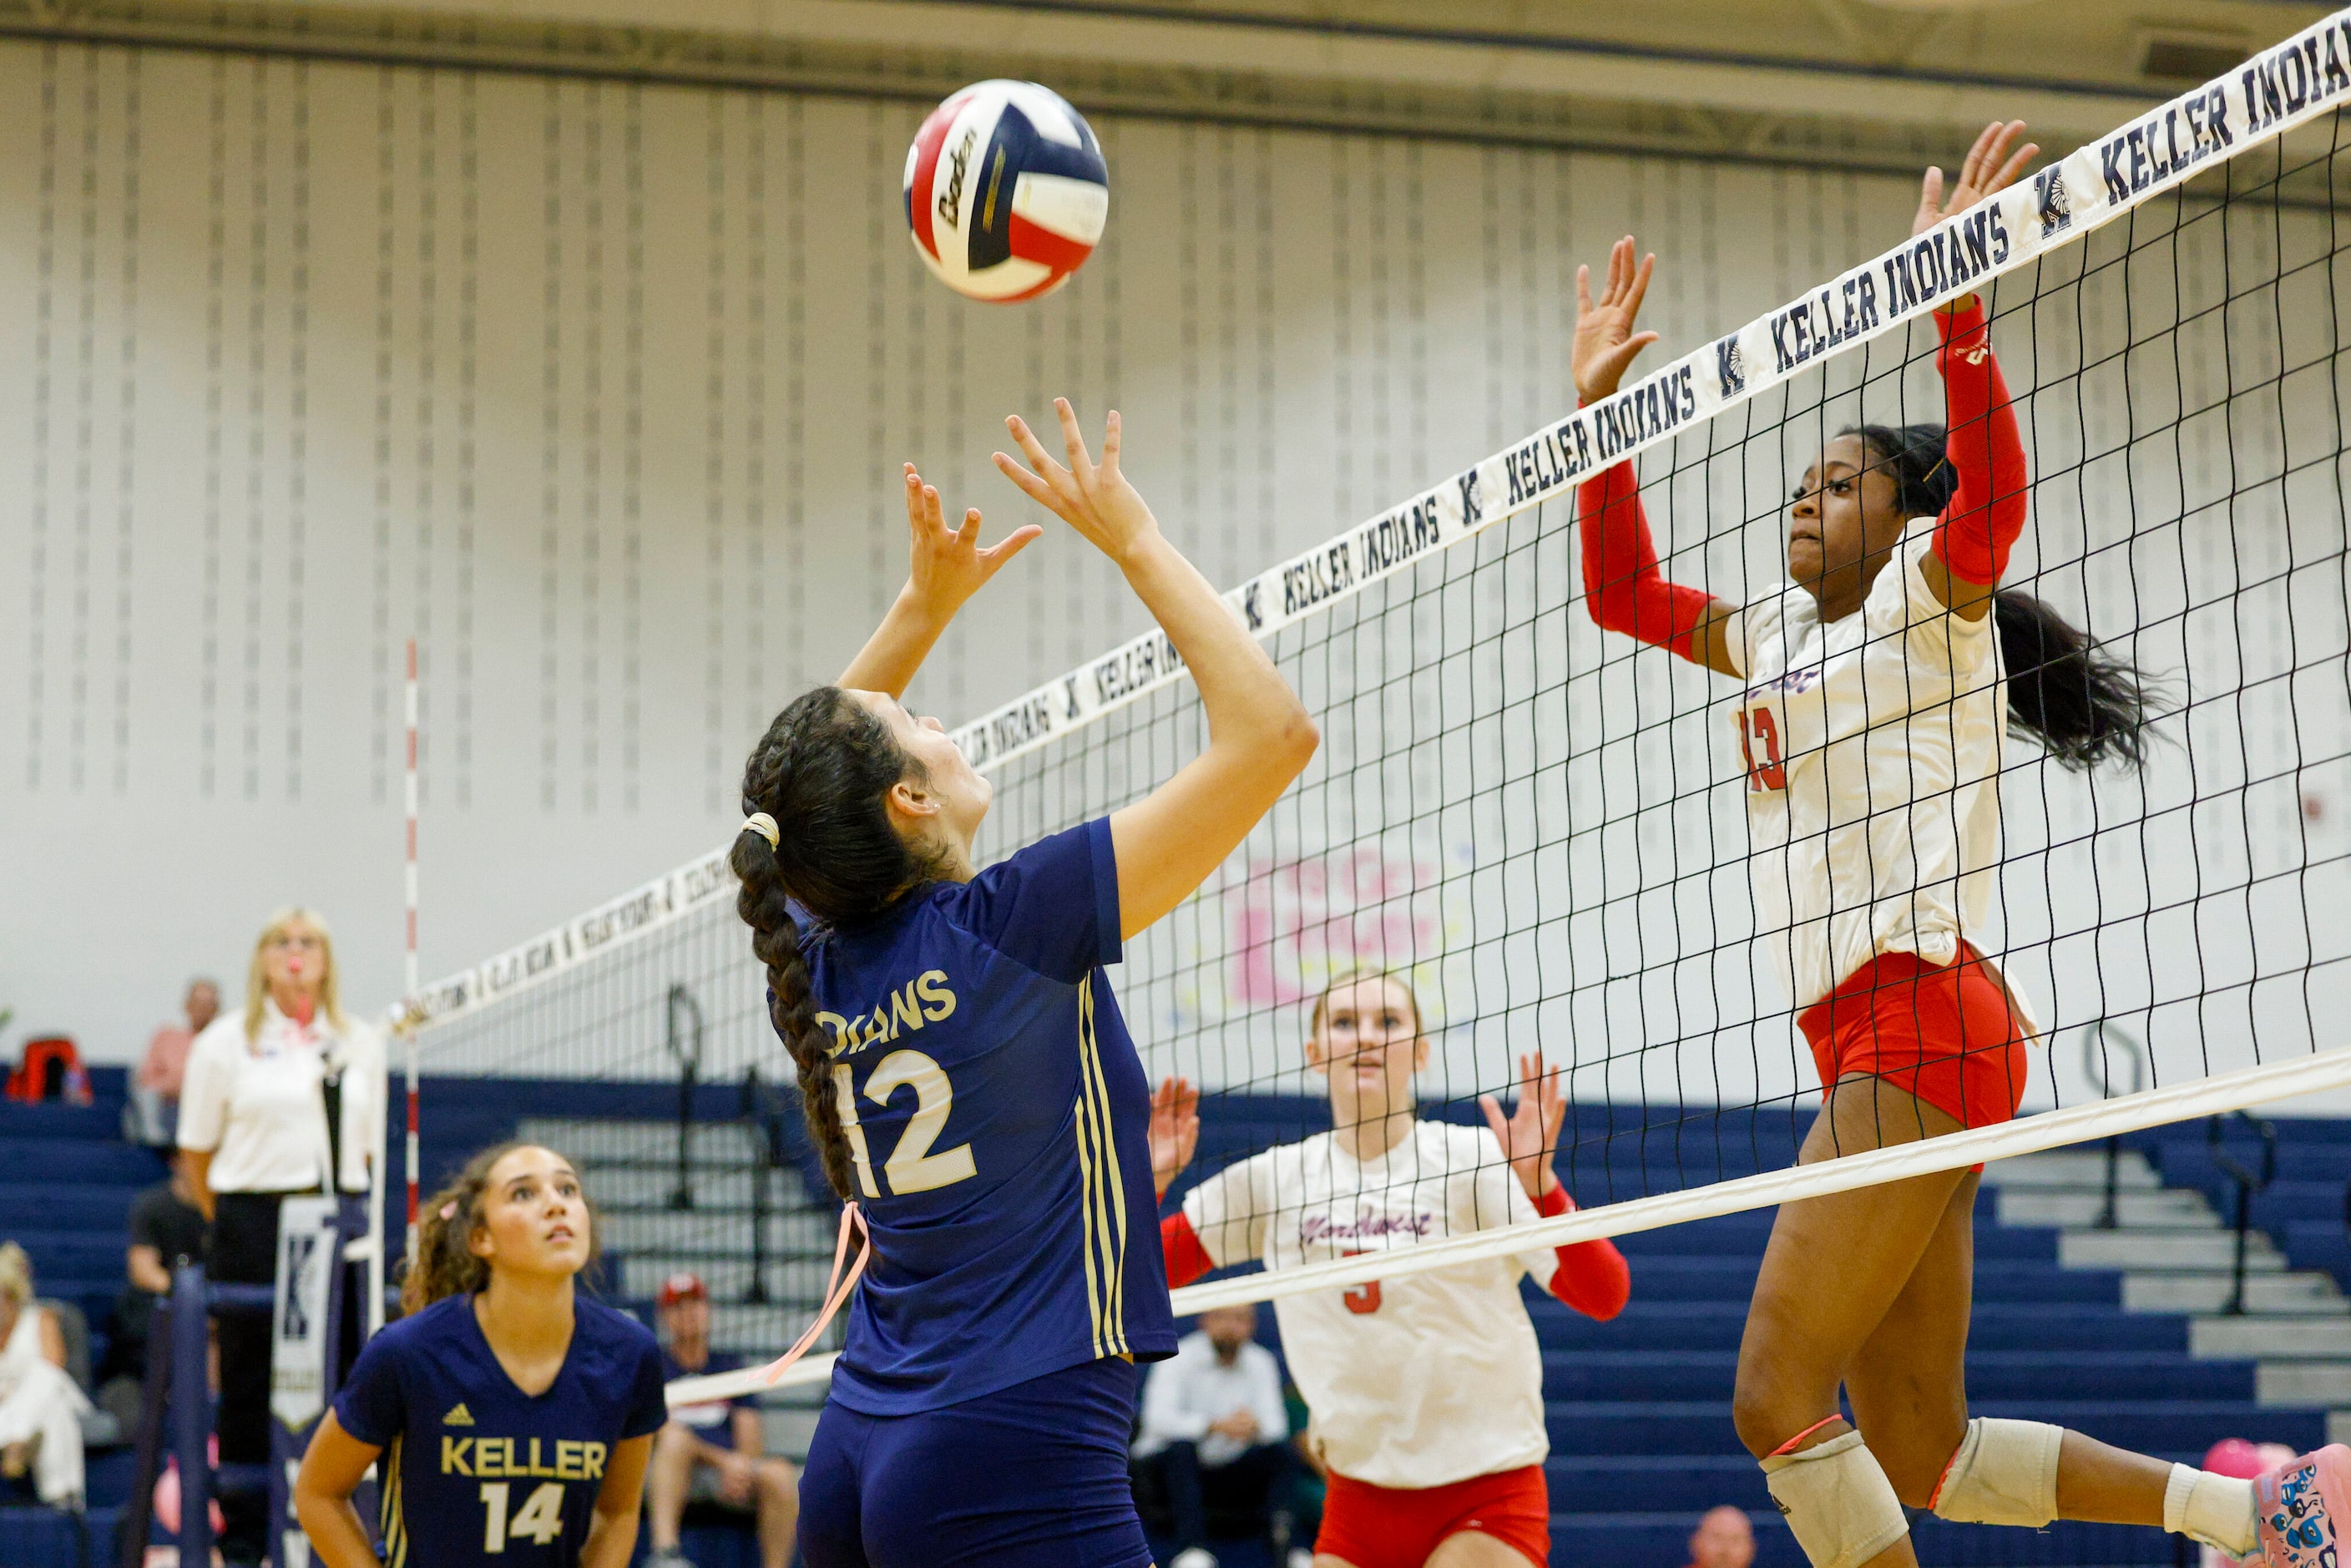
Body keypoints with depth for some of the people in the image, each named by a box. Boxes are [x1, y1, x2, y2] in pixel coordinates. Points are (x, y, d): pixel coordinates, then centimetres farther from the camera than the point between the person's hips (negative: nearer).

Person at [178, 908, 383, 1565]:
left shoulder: (361, 1043, 11)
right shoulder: (225, 1042, 2)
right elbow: (197, 1151, 5)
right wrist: (233, 1218, 9)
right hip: (253, 1221, -3)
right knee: (251, 1380, 0)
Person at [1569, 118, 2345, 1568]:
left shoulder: (1935, 598, 1)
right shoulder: (1779, 636, 23)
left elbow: (1991, 497, -20)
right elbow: (1623, 594, 31)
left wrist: (1956, 303, -29)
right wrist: (1598, 407, 22)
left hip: (1926, 1020, -9)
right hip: (1867, 1048, 9)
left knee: (1779, 1397, -14)